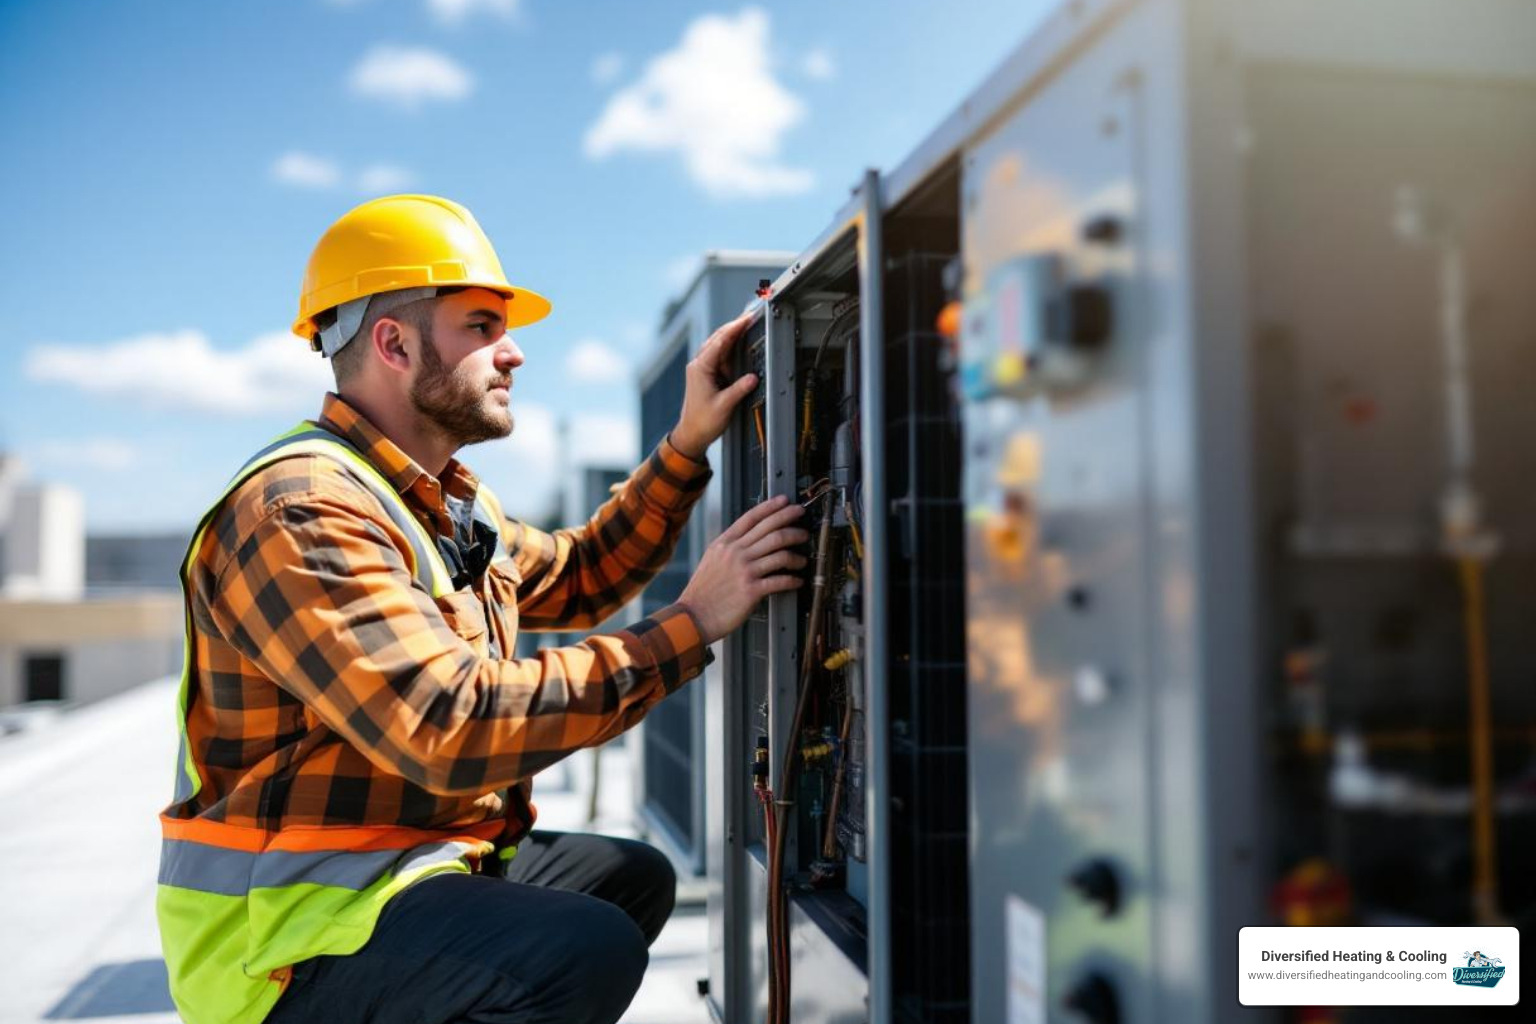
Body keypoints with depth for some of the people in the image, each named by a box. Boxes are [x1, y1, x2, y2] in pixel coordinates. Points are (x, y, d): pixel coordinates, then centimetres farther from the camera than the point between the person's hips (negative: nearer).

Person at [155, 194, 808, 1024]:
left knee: (635, 880, 19)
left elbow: (576, 579, 20)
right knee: (590, 950, -28)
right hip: (289, 932, -10)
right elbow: (448, 728, -31)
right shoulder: (301, 512, -21)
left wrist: (688, 443, 12)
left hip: (416, 866, 10)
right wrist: (687, 627, -26)